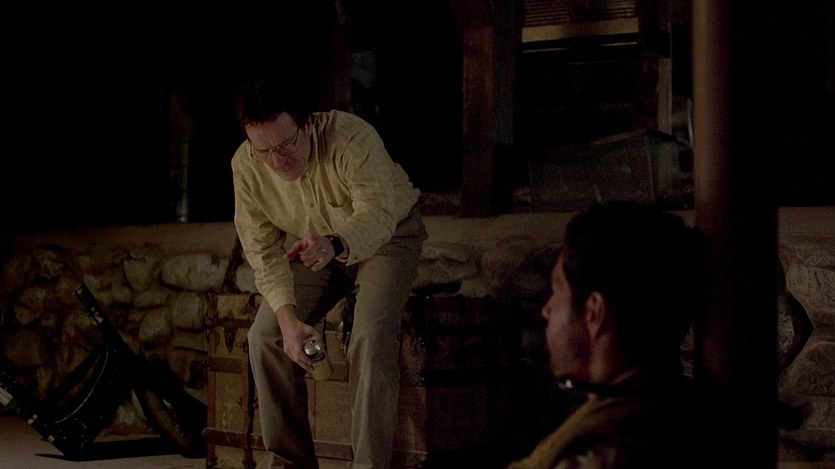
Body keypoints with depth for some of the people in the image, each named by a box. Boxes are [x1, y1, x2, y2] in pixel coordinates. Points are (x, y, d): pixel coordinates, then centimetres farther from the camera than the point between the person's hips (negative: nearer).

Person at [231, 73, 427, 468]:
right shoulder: (245, 166, -19)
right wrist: (287, 316, -28)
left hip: (385, 237, -4)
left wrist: (334, 244, -64)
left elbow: (378, 213, -42)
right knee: (265, 334, -11)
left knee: (371, 336, -28)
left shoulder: (352, 138, -34)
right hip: (315, 246, 5)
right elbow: (263, 250, -15)